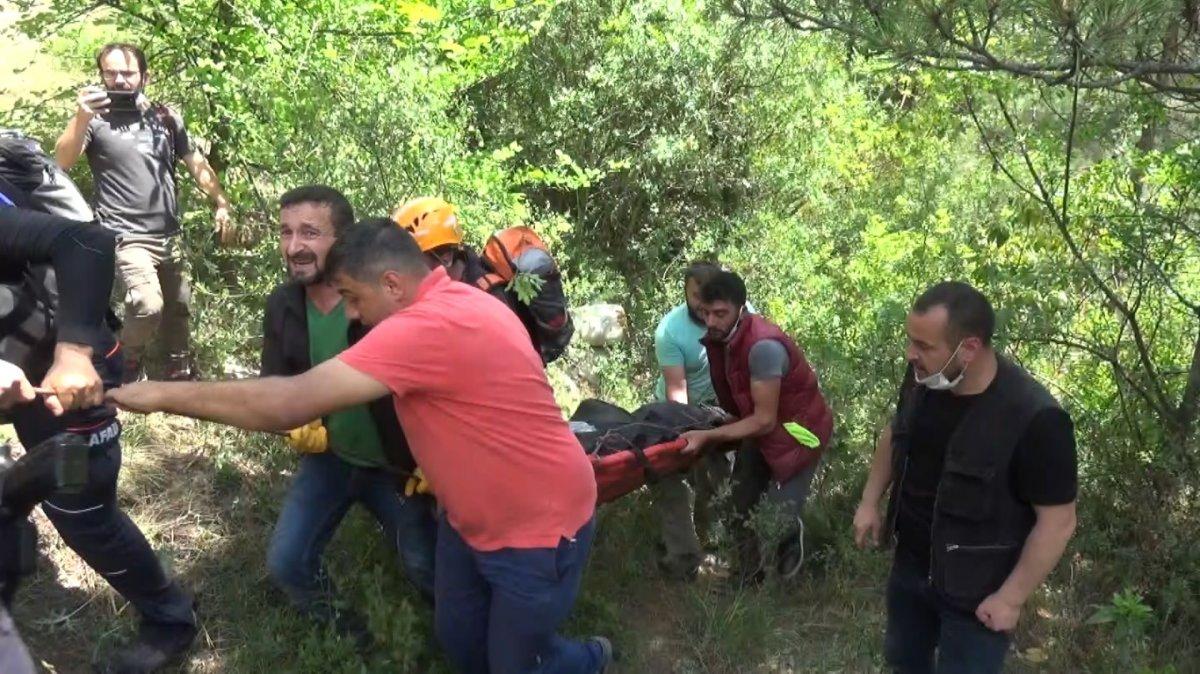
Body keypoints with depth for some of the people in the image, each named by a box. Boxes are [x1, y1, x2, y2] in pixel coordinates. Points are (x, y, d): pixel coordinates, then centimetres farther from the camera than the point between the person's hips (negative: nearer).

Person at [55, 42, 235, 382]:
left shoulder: (166, 117, 8)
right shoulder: (96, 117, -3)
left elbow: (196, 163, 14)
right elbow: (62, 161, -16)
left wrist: (221, 203, 3)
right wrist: (81, 119, -32)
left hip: (169, 236, 5)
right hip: (126, 236, -5)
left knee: (178, 310, 14)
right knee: (148, 306, -24)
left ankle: (181, 374, 35)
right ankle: (126, 367, 4)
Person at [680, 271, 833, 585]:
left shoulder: (763, 346, -35)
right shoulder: (719, 336, -10)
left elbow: (764, 420, -32)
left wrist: (708, 436, -33)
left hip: (798, 429, -7)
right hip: (760, 427, 7)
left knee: (780, 516, -14)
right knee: (739, 508, 7)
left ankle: (793, 535, 22)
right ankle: (749, 579, 27)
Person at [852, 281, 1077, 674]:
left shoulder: (1034, 419, -31)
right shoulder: (922, 377, -12)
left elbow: (1057, 521, -21)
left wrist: (1010, 599, -18)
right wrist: (870, 502, 7)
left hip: (975, 590, -6)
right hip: (910, 564, 6)